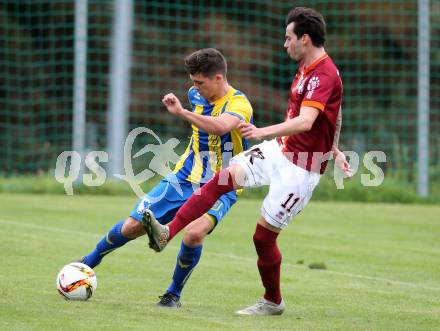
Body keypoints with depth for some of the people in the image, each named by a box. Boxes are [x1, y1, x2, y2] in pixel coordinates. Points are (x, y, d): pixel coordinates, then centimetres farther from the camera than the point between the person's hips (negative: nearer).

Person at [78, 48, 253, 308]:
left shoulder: (239, 103, -21)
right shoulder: (196, 95, 1)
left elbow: (221, 127, -45)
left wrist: (182, 112, -47)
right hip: (184, 179, 6)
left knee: (194, 233, -33)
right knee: (133, 226, 1)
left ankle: (174, 294, -8)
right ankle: (90, 262, 29)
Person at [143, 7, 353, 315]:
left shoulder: (324, 76, -23)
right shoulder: (308, 68, 8)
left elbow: (305, 122, -38)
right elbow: (332, 115, 24)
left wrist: (264, 132, -51)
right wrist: (334, 150, 31)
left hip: (301, 169, -9)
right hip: (279, 150, 9)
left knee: (264, 235, -2)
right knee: (223, 178, -9)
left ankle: (273, 302, 18)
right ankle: (168, 233, -17)